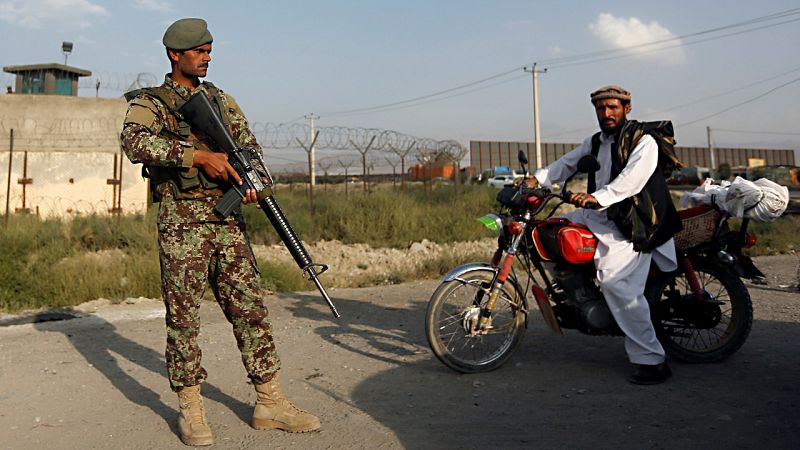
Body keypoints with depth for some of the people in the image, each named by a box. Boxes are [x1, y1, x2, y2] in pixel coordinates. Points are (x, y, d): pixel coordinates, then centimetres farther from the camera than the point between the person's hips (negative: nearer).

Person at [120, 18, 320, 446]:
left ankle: (270, 403, 11)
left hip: (227, 219, 4)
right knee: (183, 314, 1)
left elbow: (248, 144, 12)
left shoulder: (221, 100, 19)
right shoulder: (148, 102, 4)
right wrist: (200, 156, -23)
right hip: (181, 222, -4)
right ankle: (190, 409, 14)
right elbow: (135, 143, -17)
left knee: (249, 307, 4)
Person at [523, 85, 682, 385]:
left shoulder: (643, 141, -8)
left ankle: (652, 361, -17)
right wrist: (537, 179, -4)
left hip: (631, 223, -9)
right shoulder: (596, 142, 19)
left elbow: (632, 178, -25)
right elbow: (567, 163, 13)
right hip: (599, 217, 9)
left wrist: (597, 197, -40)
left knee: (617, 284, -23)